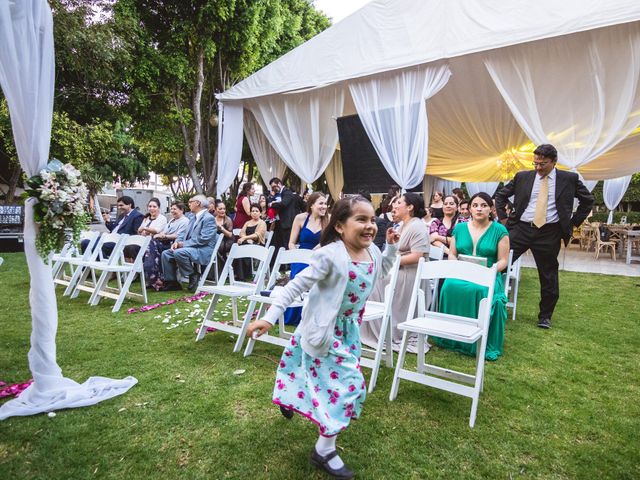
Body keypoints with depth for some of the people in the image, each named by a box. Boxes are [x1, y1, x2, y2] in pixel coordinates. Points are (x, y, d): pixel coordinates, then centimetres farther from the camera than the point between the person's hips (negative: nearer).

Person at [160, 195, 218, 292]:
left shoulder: (209, 218, -12)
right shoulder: (193, 218, 20)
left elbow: (203, 239, -22)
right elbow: (186, 234, 22)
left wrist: (183, 244, -18)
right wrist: (177, 242, -1)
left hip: (203, 251, -10)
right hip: (191, 248, 10)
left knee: (178, 252, -31)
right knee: (166, 254, 2)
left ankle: (193, 276, -13)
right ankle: (172, 282, 7)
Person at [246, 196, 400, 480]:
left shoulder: (372, 252, -6)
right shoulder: (330, 256, -29)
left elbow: (382, 271, 18)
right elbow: (296, 286, -26)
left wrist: (391, 246, 2)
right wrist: (270, 317, -31)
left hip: (348, 329, 8)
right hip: (325, 331, -8)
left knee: (329, 377, 24)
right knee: (348, 383, -4)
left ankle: (290, 399, 55)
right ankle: (324, 451, 17)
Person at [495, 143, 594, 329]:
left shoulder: (569, 179, 4)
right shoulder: (522, 176, 6)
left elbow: (588, 200, 13)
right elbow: (501, 195, 15)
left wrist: (573, 222, 7)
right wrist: (503, 218, 6)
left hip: (549, 234, -1)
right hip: (521, 229, 1)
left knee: (548, 277, 7)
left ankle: (545, 317, 24)